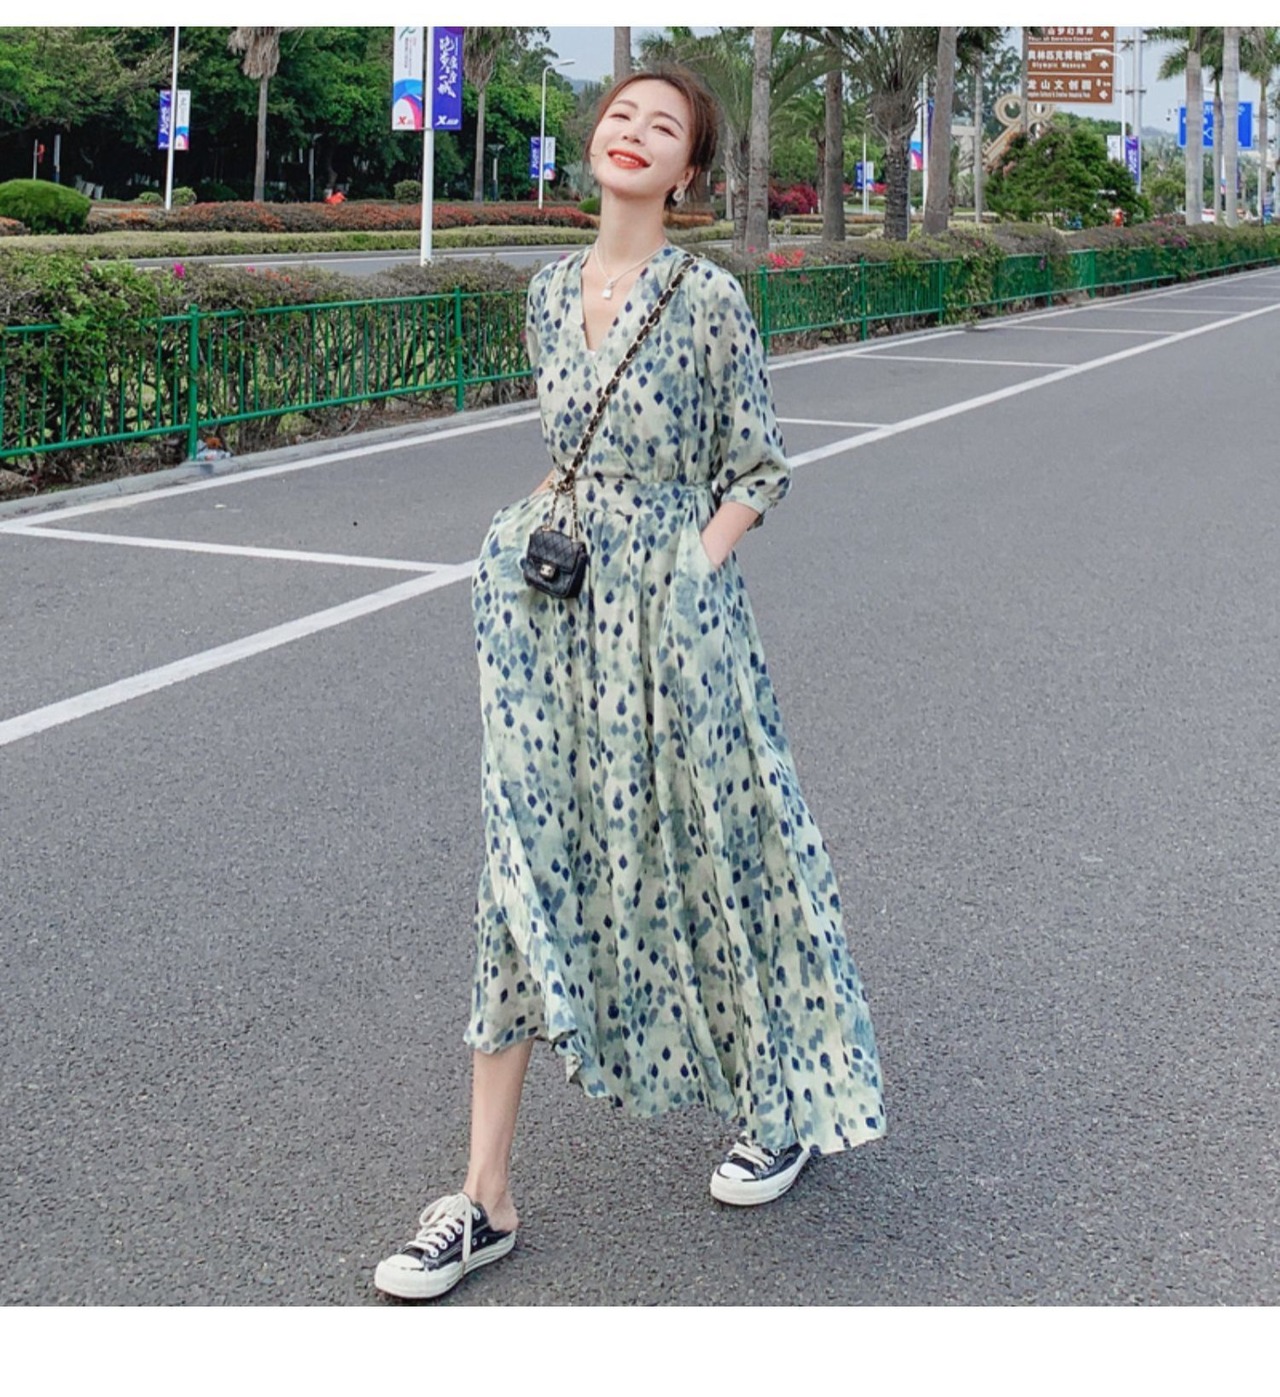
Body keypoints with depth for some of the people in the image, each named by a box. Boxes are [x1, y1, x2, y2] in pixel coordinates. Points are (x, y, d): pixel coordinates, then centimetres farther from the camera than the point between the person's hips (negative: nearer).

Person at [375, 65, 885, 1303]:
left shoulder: (708, 298, -7)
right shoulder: (552, 290, 9)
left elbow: (757, 472, -2)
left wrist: (689, 572, -13)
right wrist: (533, 531, 6)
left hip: (670, 604, -5)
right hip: (555, 605, 5)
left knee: (706, 854, 8)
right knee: (527, 874, 1)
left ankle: (782, 1106, 35)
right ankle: (486, 1199, 6)